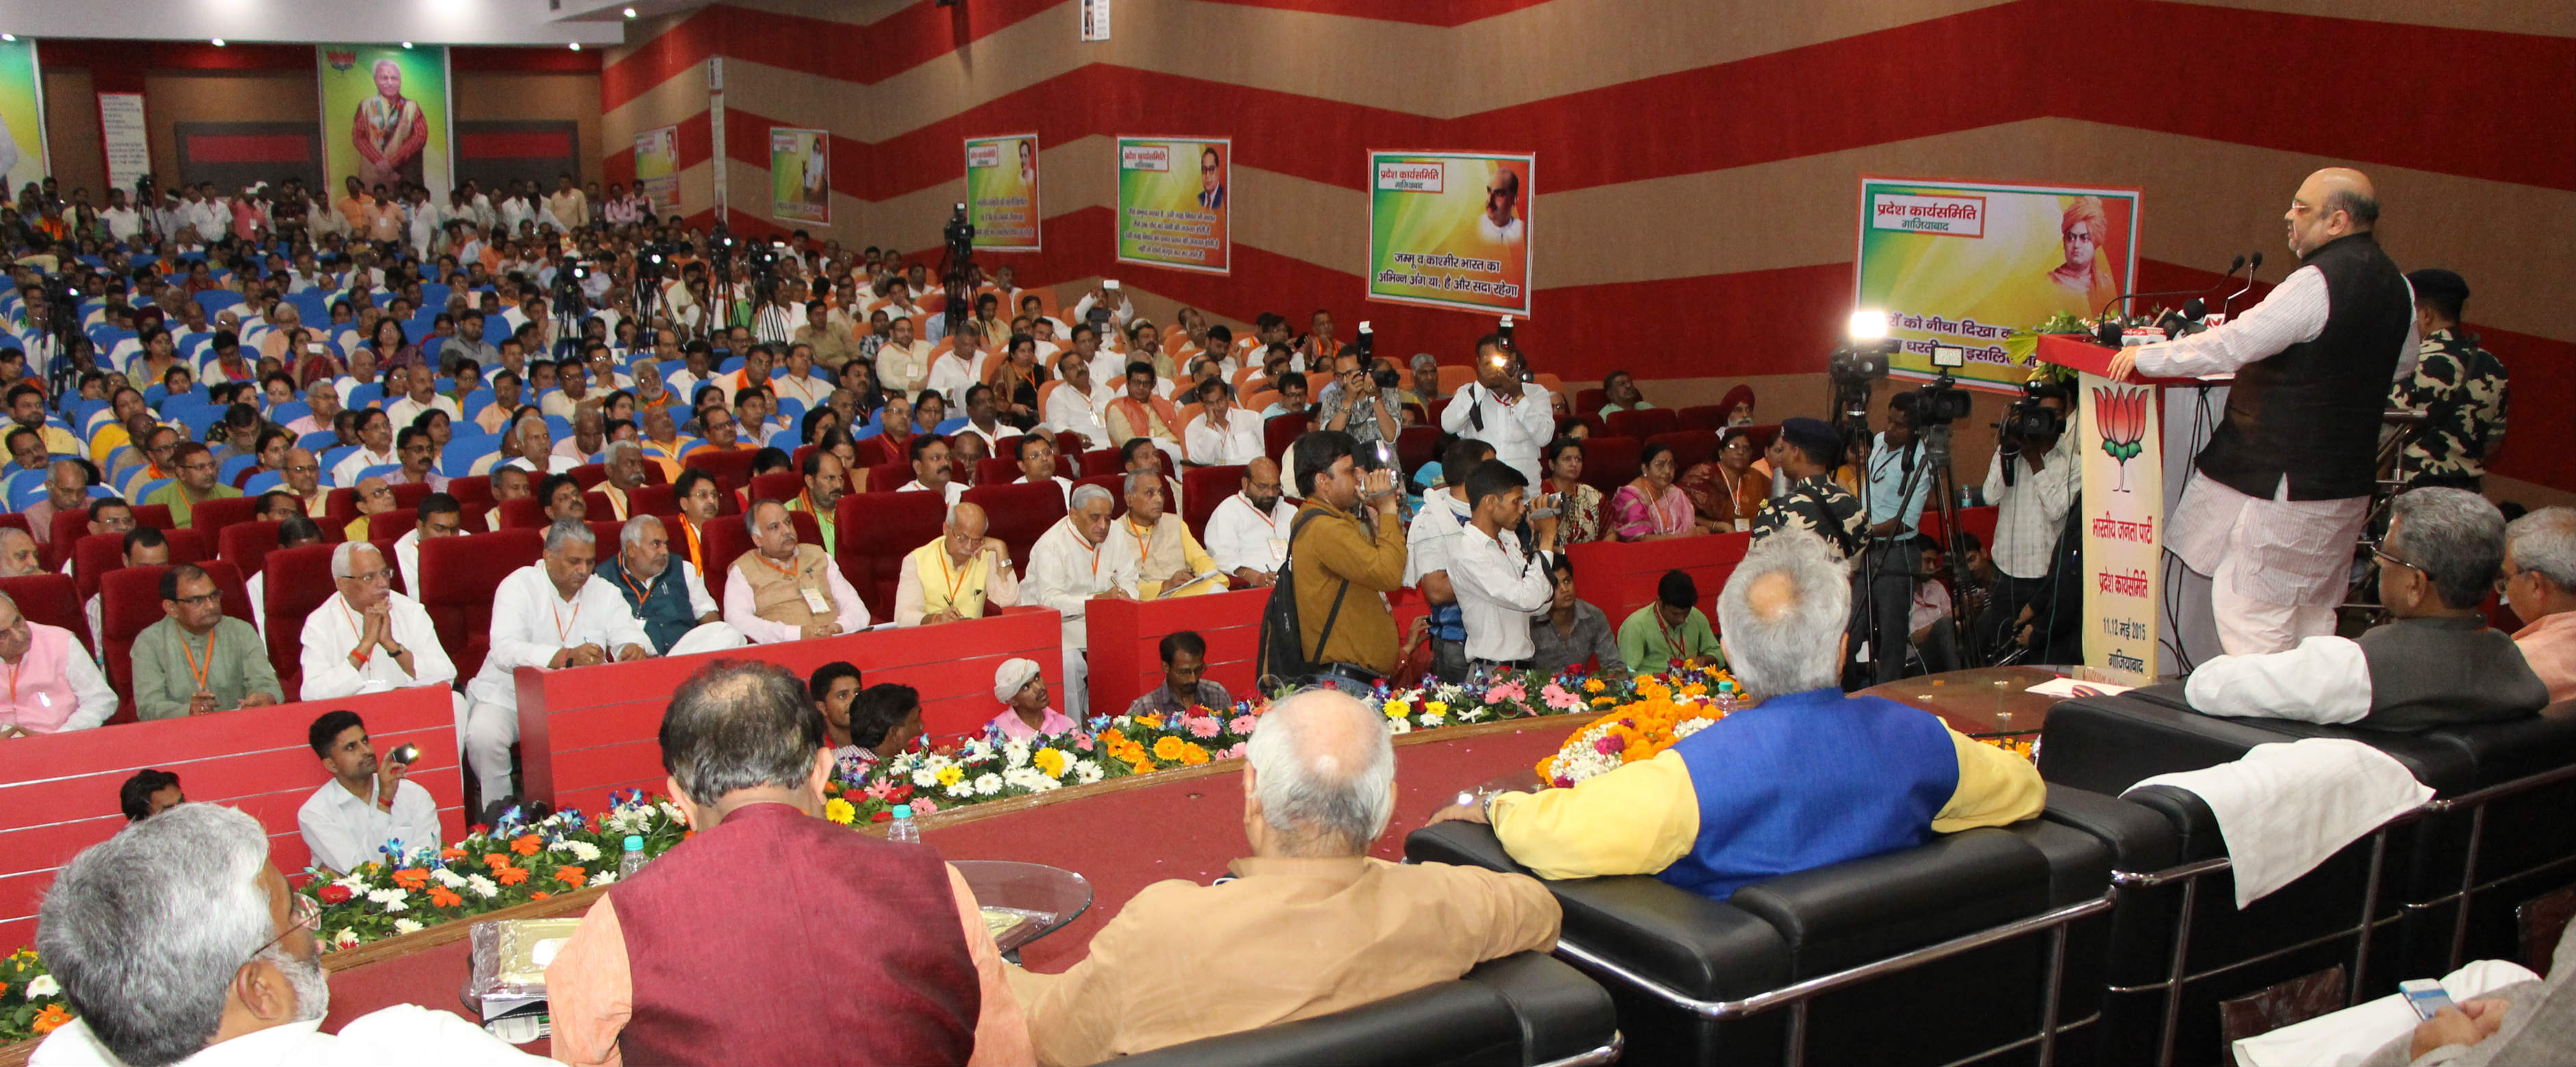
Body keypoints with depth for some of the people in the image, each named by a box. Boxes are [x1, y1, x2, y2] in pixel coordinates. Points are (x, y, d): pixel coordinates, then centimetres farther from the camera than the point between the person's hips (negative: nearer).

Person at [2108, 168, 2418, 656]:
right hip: (2349, 478, 9)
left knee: (2247, 603, -3)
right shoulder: (2396, 284, 7)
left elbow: (2229, 347, -21)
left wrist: (2145, 356, -10)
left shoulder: (2317, 282, -20)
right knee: (2313, 608, 16)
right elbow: (2402, 365, 22)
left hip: (2286, 479, -9)